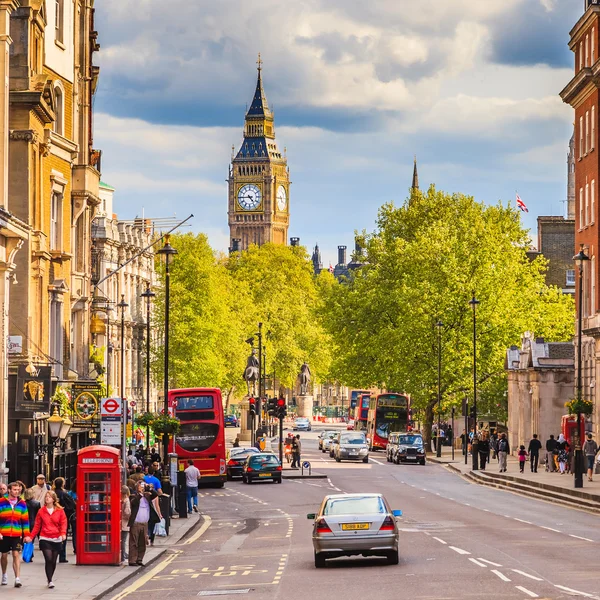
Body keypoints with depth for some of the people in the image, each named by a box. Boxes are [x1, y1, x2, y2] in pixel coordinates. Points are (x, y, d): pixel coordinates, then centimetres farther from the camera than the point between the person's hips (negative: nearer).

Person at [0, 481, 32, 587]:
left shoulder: (22, 503, 4)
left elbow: (25, 520, 8)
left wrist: (26, 535, 4)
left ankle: (17, 578, -14)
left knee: (16, 554, -9)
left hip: (17, 535, 0)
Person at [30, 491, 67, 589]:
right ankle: (50, 581, -8)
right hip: (45, 539, -1)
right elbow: (37, 525, 8)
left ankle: (50, 579, 25)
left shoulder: (60, 511, 3)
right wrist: (31, 536, 1)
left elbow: (63, 523, -1)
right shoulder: (41, 511, 5)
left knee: (53, 561, 7)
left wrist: (63, 533, -18)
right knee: (48, 559, -14)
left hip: (56, 539, 1)